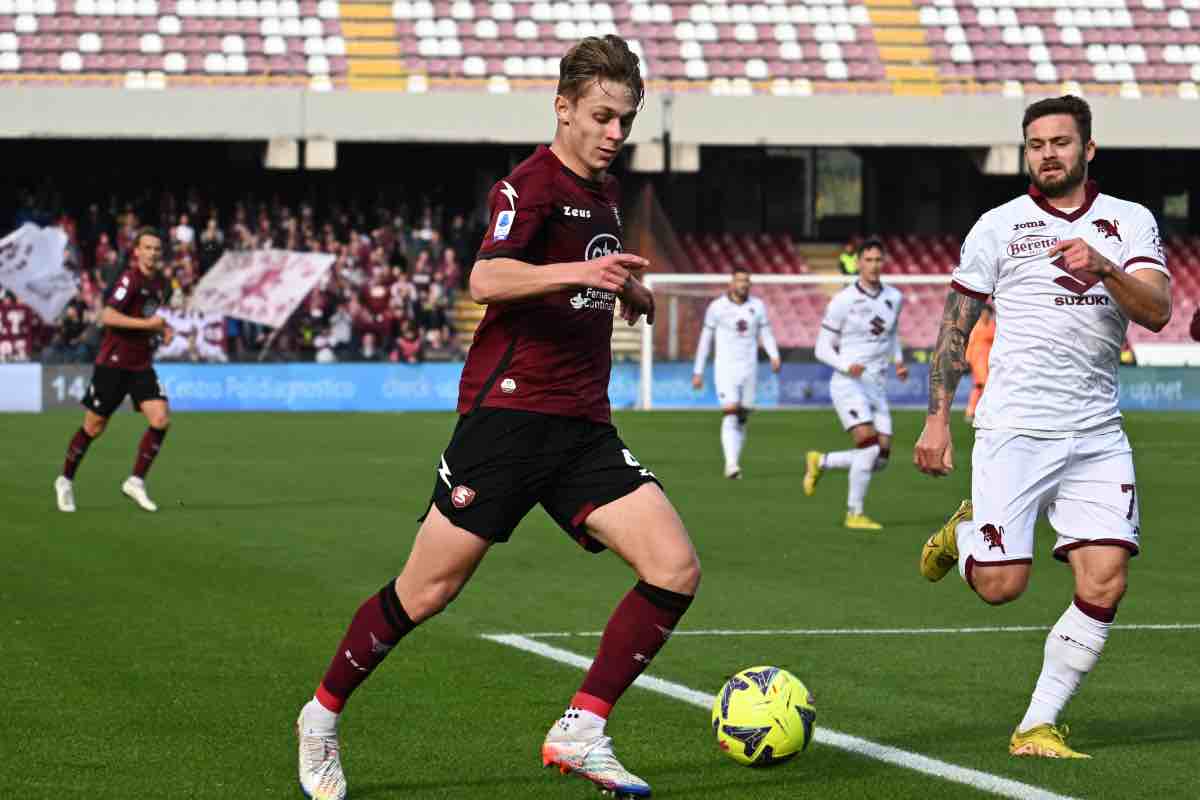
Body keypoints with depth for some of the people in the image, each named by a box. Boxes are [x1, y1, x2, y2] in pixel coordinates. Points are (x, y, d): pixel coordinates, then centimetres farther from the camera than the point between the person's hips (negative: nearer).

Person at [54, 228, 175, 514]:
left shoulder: (159, 283, 9)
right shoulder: (129, 279, -15)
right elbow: (107, 316, -26)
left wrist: (162, 329, 8)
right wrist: (147, 323, -27)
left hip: (142, 366, 6)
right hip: (113, 363, -6)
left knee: (161, 420, -11)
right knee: (94, 427, 3)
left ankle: (136, 481, 0)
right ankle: (65, 481, 23)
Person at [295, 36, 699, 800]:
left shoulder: (606, 193, 17)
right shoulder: (531, 184, -8)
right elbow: (486, 279, -26)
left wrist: (628, 290, 20)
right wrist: (577, 272, -39)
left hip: (585, 425, 7)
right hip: (508, 413, -7)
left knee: (676, 570, -11)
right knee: (426, 594, -4)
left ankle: (581, 732, -4)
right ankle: (324, 717, 19)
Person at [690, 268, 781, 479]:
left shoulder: (757, 306, 5)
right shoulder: (717, 307, -2)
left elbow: (766, 335, 7)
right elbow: (705, 340, 5)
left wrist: (774, 357, -13)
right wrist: (698, 372, 5)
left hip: (749, 369, 3)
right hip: (725, 368, -3)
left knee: (742, 419, 6)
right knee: (730, 415, -17)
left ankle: (733, 463, 16)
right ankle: (731, 464, -22)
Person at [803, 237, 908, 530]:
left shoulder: (894, 298, 7)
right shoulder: (843, 301, -8)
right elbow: (822, 348, -4)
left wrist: (898, 361, 8)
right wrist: (846, 366, -23)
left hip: (877, 387, 6)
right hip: (848, 384, -6)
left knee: (881, 458, 0)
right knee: (869, 445, -23)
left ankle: (820, 462, 24)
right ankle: (854, 513, -10)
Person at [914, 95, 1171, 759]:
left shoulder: (1131, 222, 8)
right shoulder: (999, 226, 4)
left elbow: (1157, 312, -7)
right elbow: (955, 326, 8)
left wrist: (1104, 269, -25)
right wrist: (936, 419, 1)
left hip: (1097, 433, 2)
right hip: (1014, 428, -2)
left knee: (1104, 584, -10)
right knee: (1001, 587, -9)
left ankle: (1039, 725, 2)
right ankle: (964, 532, 27)